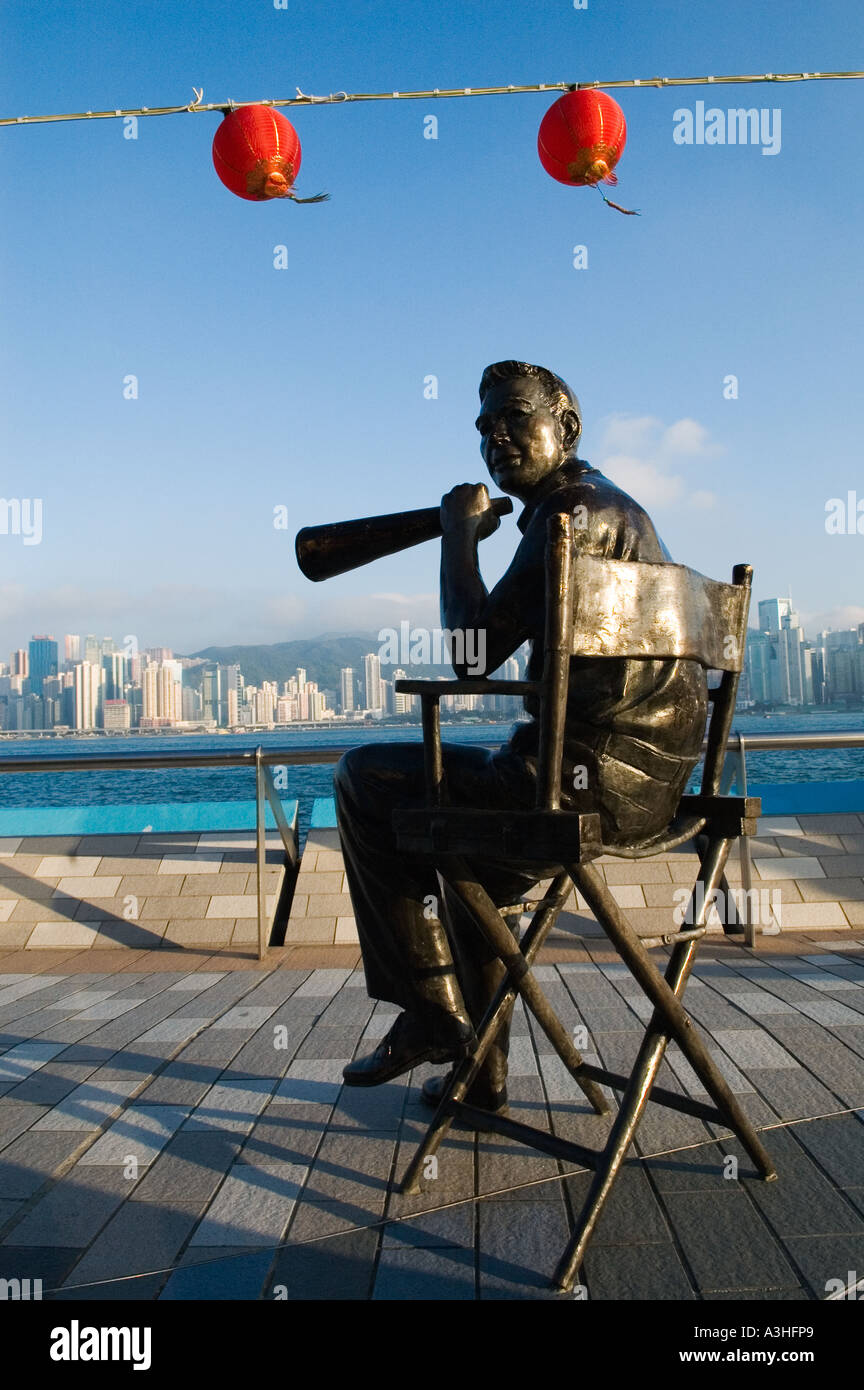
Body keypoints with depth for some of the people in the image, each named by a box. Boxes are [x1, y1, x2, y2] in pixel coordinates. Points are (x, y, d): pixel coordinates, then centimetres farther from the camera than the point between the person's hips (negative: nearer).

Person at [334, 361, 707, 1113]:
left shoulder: (575, 508, -12)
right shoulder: (611, 505, 21)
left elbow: (473, 651, -15)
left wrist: (459, 534, -3)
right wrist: (467, 536, 19)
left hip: (596, 778, -11)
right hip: (649, 777, 11)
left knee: (368, 779, 0)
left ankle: (433, 1014, 6)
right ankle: (479, 1065, 31)